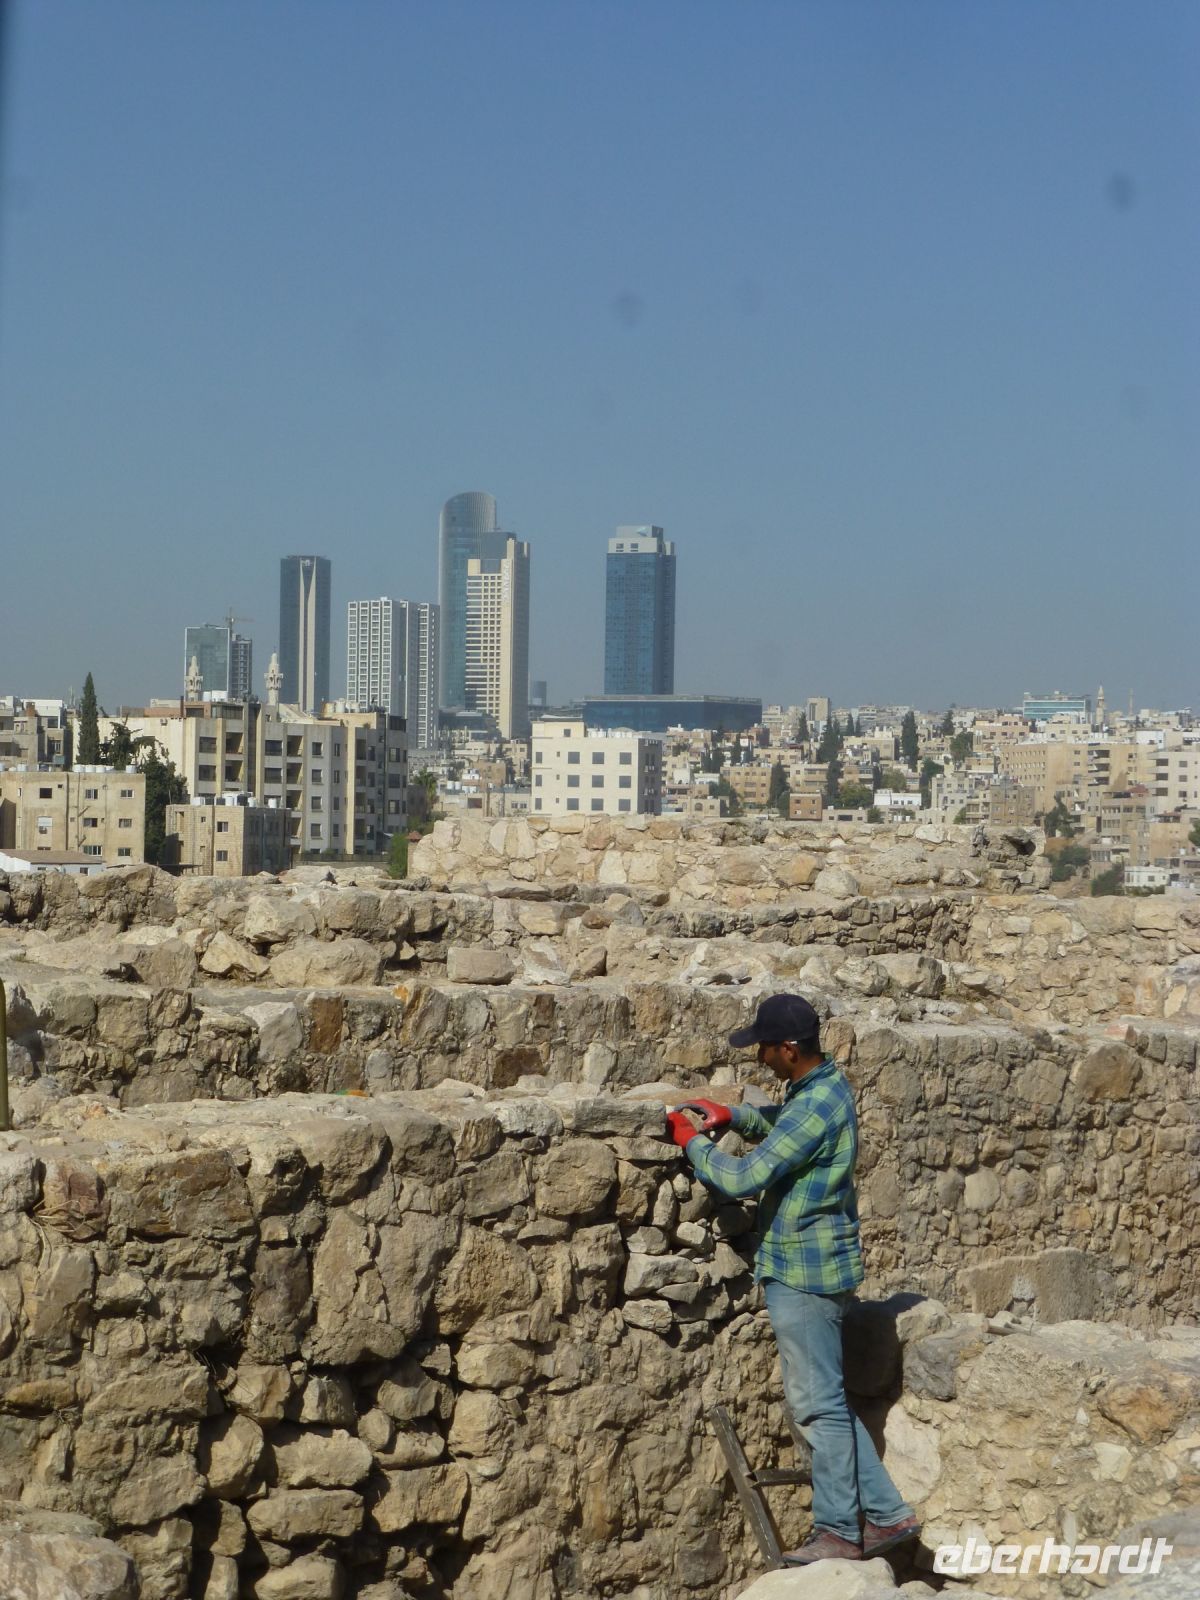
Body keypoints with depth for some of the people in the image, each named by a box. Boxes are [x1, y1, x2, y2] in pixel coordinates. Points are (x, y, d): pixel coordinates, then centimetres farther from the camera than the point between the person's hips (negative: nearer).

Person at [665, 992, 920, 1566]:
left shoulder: (815, 1108, -24)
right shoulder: (827, 1084, 6)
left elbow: (742, 1179, -23)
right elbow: (781, 1124, 28)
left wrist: (694, 1141, -7)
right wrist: (732, 1115, 10)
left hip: (805, 1273, -10)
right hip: (810, 1266, 10)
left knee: (820, 1403, 1)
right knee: (824, 1399, 16)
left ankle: (839, 1532, 11)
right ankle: (887, 1513, 21)